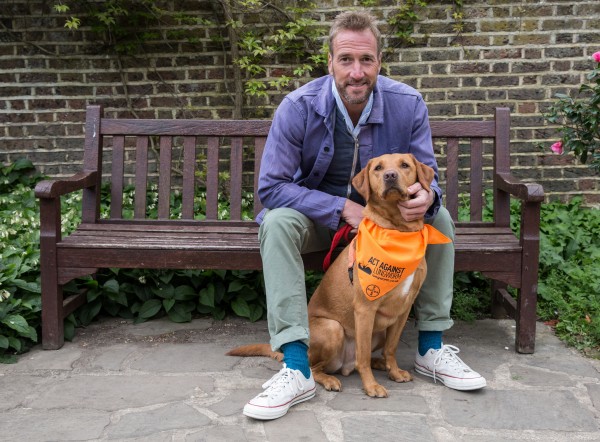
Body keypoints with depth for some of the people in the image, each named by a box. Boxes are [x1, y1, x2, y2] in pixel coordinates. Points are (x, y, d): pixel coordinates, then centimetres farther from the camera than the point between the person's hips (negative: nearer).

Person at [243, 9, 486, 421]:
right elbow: (271, 186, -22)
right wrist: (343, 209, -30)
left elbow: (427, 175, -8)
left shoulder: (408, 104, -15)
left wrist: (425, 196, -35)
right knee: (278, 223, -33)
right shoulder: (298, 108, -22)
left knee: (439, 216, -21)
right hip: (318, 214, -2)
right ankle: (296, 367, -34)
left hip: (385, 214, 2)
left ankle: (431, 348, -9)